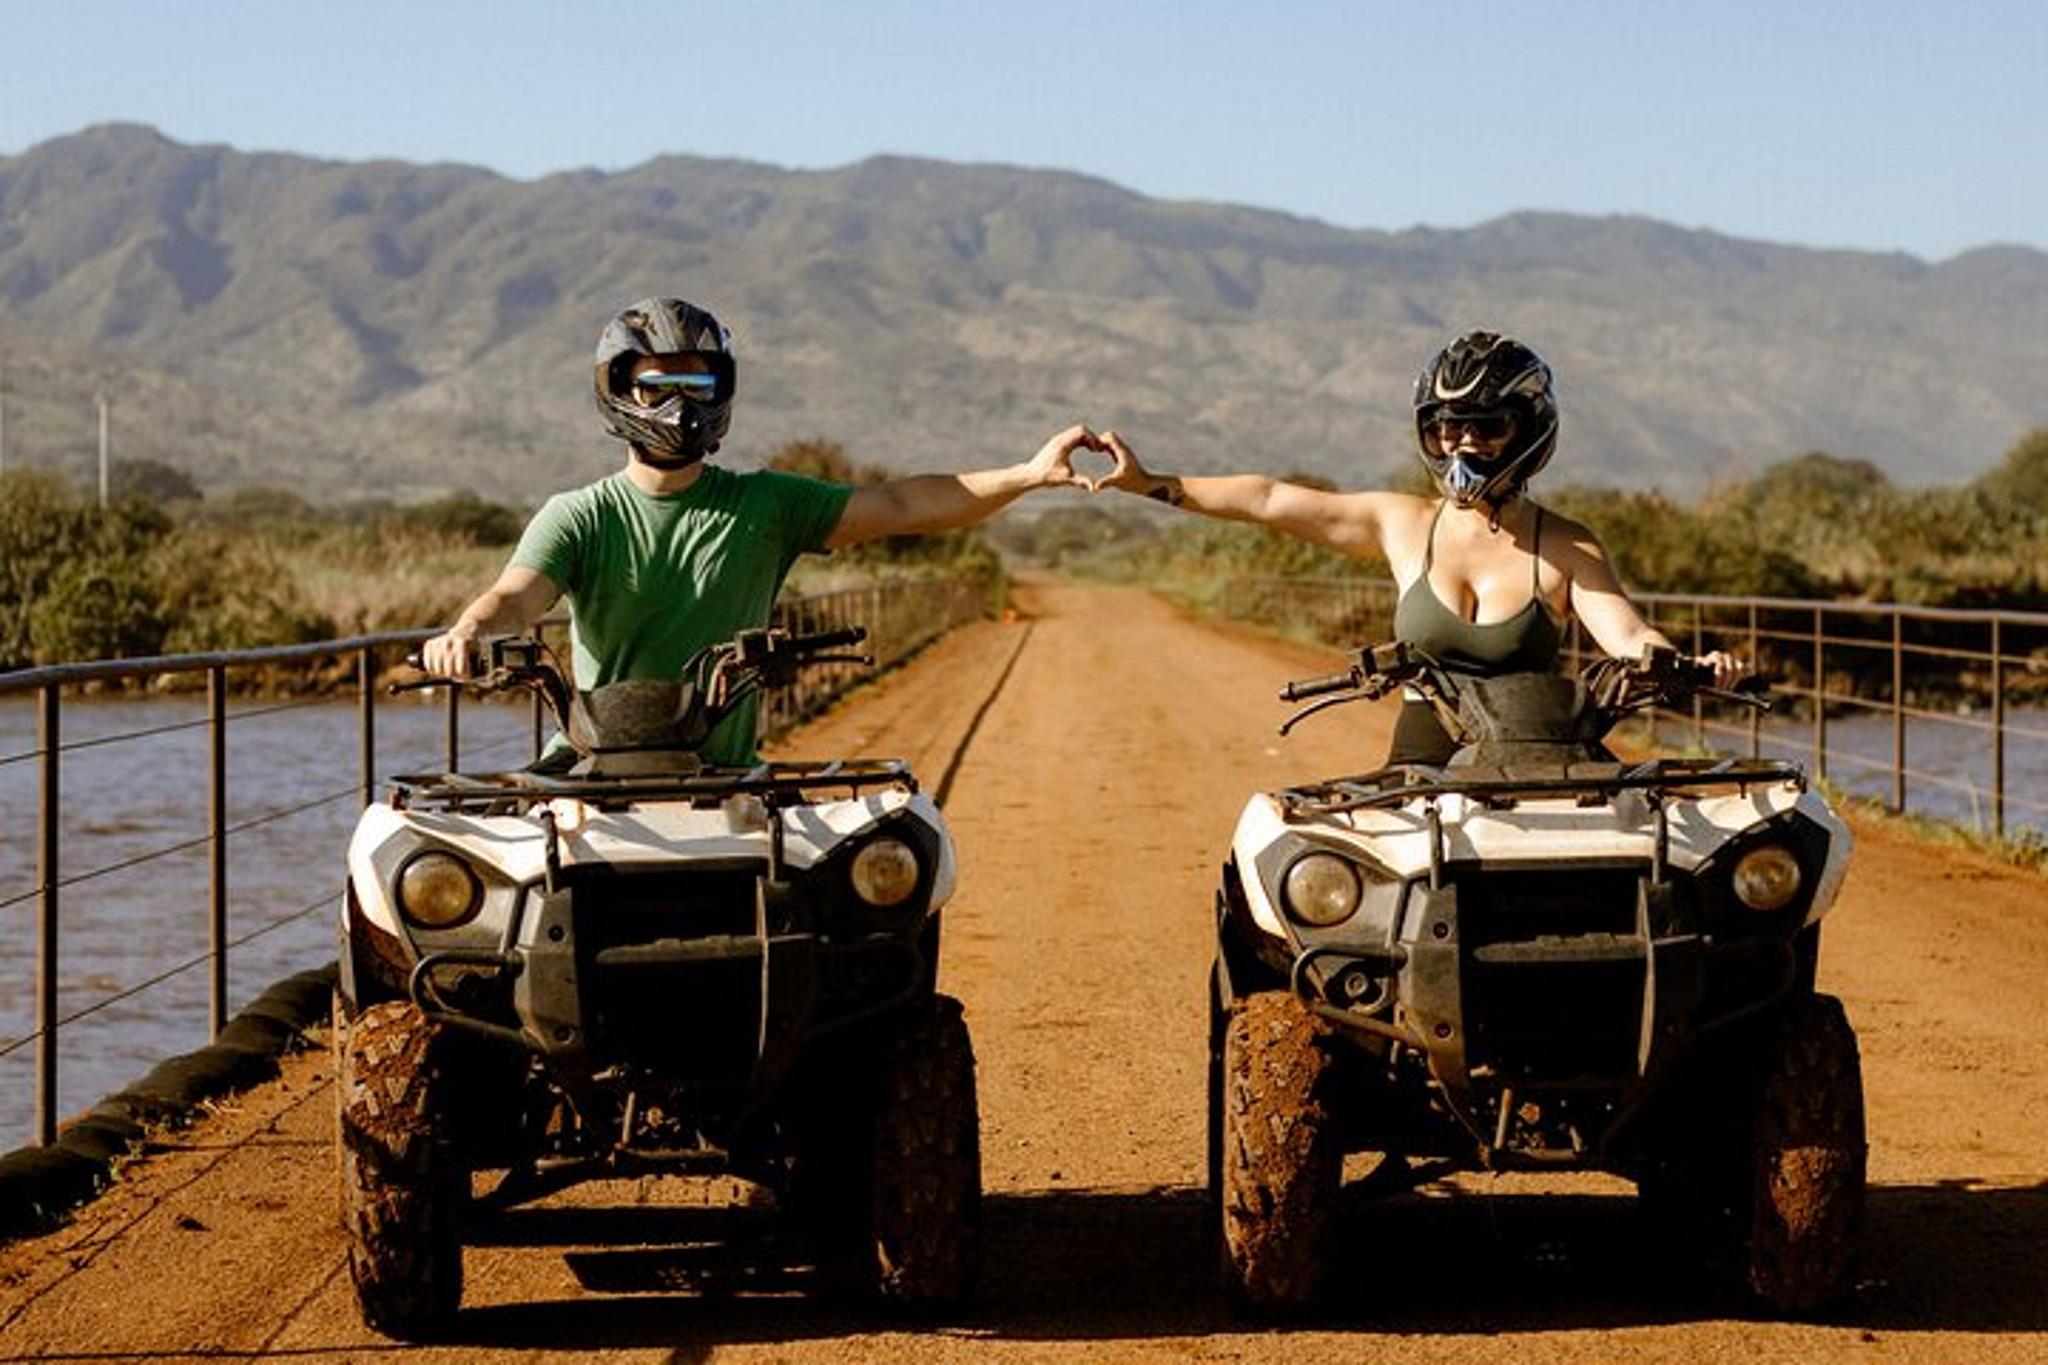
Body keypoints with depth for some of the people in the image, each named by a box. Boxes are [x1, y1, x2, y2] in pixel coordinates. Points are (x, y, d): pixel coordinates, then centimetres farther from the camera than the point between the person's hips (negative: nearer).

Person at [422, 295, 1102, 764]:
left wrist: (1026, 476, -6)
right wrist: (466, 630, -35)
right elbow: (518, 595, -10)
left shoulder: (764, 505, 10)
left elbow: (895, 507, 4)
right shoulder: (578, 518, 7)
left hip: (726, 781, 1)